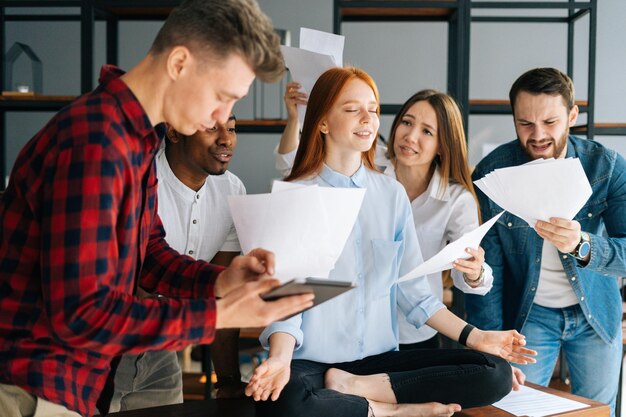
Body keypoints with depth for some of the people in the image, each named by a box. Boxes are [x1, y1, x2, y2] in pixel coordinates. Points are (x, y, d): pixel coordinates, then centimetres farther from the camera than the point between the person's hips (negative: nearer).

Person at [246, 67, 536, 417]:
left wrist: (473, 336, 0)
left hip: (381, 358, 5)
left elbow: (412, 288, 10)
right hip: (311, 362, -4)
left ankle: (356, 387, -13)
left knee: (496, 373, -14)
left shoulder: (393, 194, 8)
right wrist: (280, 359, -27)